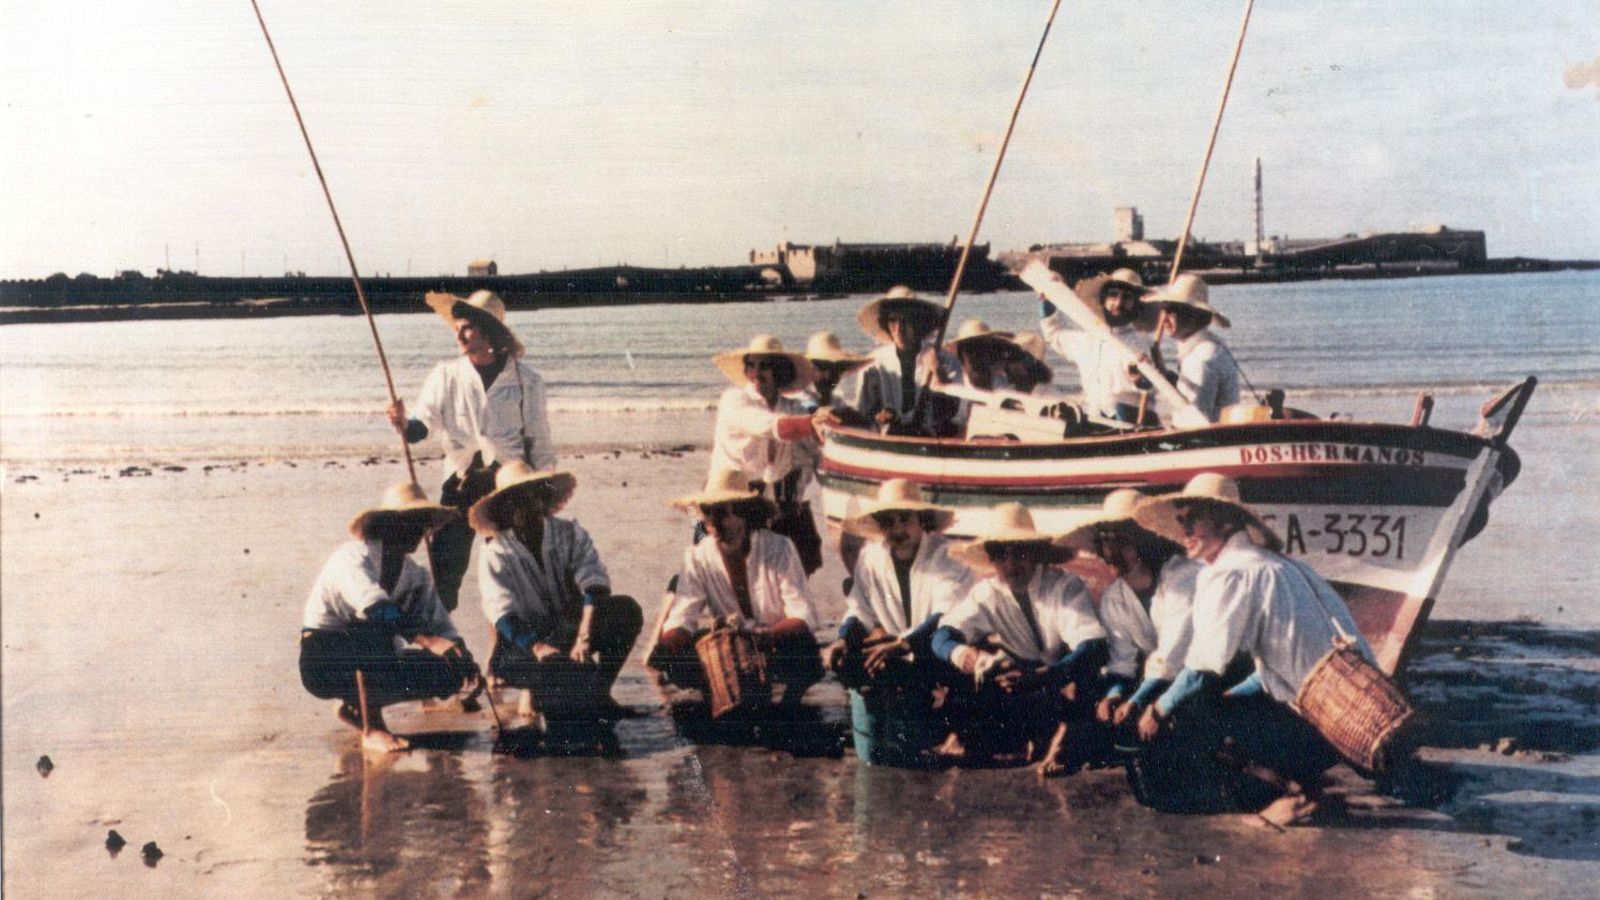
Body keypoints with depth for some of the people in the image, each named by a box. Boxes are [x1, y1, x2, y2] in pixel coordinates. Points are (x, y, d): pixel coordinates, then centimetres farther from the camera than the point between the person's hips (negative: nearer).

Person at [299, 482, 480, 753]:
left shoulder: (417, 576, 4)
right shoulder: (352, 557, -18)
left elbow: (441, 625, -3)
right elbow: (377, 609, -35)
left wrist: (460, 651, -26)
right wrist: (427, 640, -45)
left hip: (374, 661, 7)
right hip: (324, 664, -7)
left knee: (448, 673, -10)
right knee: (380, 630, -35)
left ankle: (355, 705, 6)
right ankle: (372, 728, -23)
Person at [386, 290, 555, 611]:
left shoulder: (526, 379, 2)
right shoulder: (446, 375, 4)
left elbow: (539, 441, 6)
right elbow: (423, 425, -6)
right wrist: (403, 424, -28)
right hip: (460, 484, 0)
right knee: (444, 567, -7)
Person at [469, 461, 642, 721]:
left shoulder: (571, 534, -1)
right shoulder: (495, 552, -5)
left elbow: (595, 584, -16)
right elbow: (501, 612, -18)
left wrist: (584, 636, -35)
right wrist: (536, 646, -37)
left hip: (574, 628, 2)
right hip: (527, 639, -2)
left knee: (626, 610, -24)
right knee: (504, 664, -37)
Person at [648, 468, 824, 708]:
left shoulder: (779, 549, -16)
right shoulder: (697, 557, -8)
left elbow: (804, 615, -20)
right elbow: (681, 617, -13)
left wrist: (766, 635, -41)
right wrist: (663, 648, -37)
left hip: (779, 643, -2)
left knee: (806, 655, -36)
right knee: (675, 662, -23)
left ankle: (790, 701, -4)